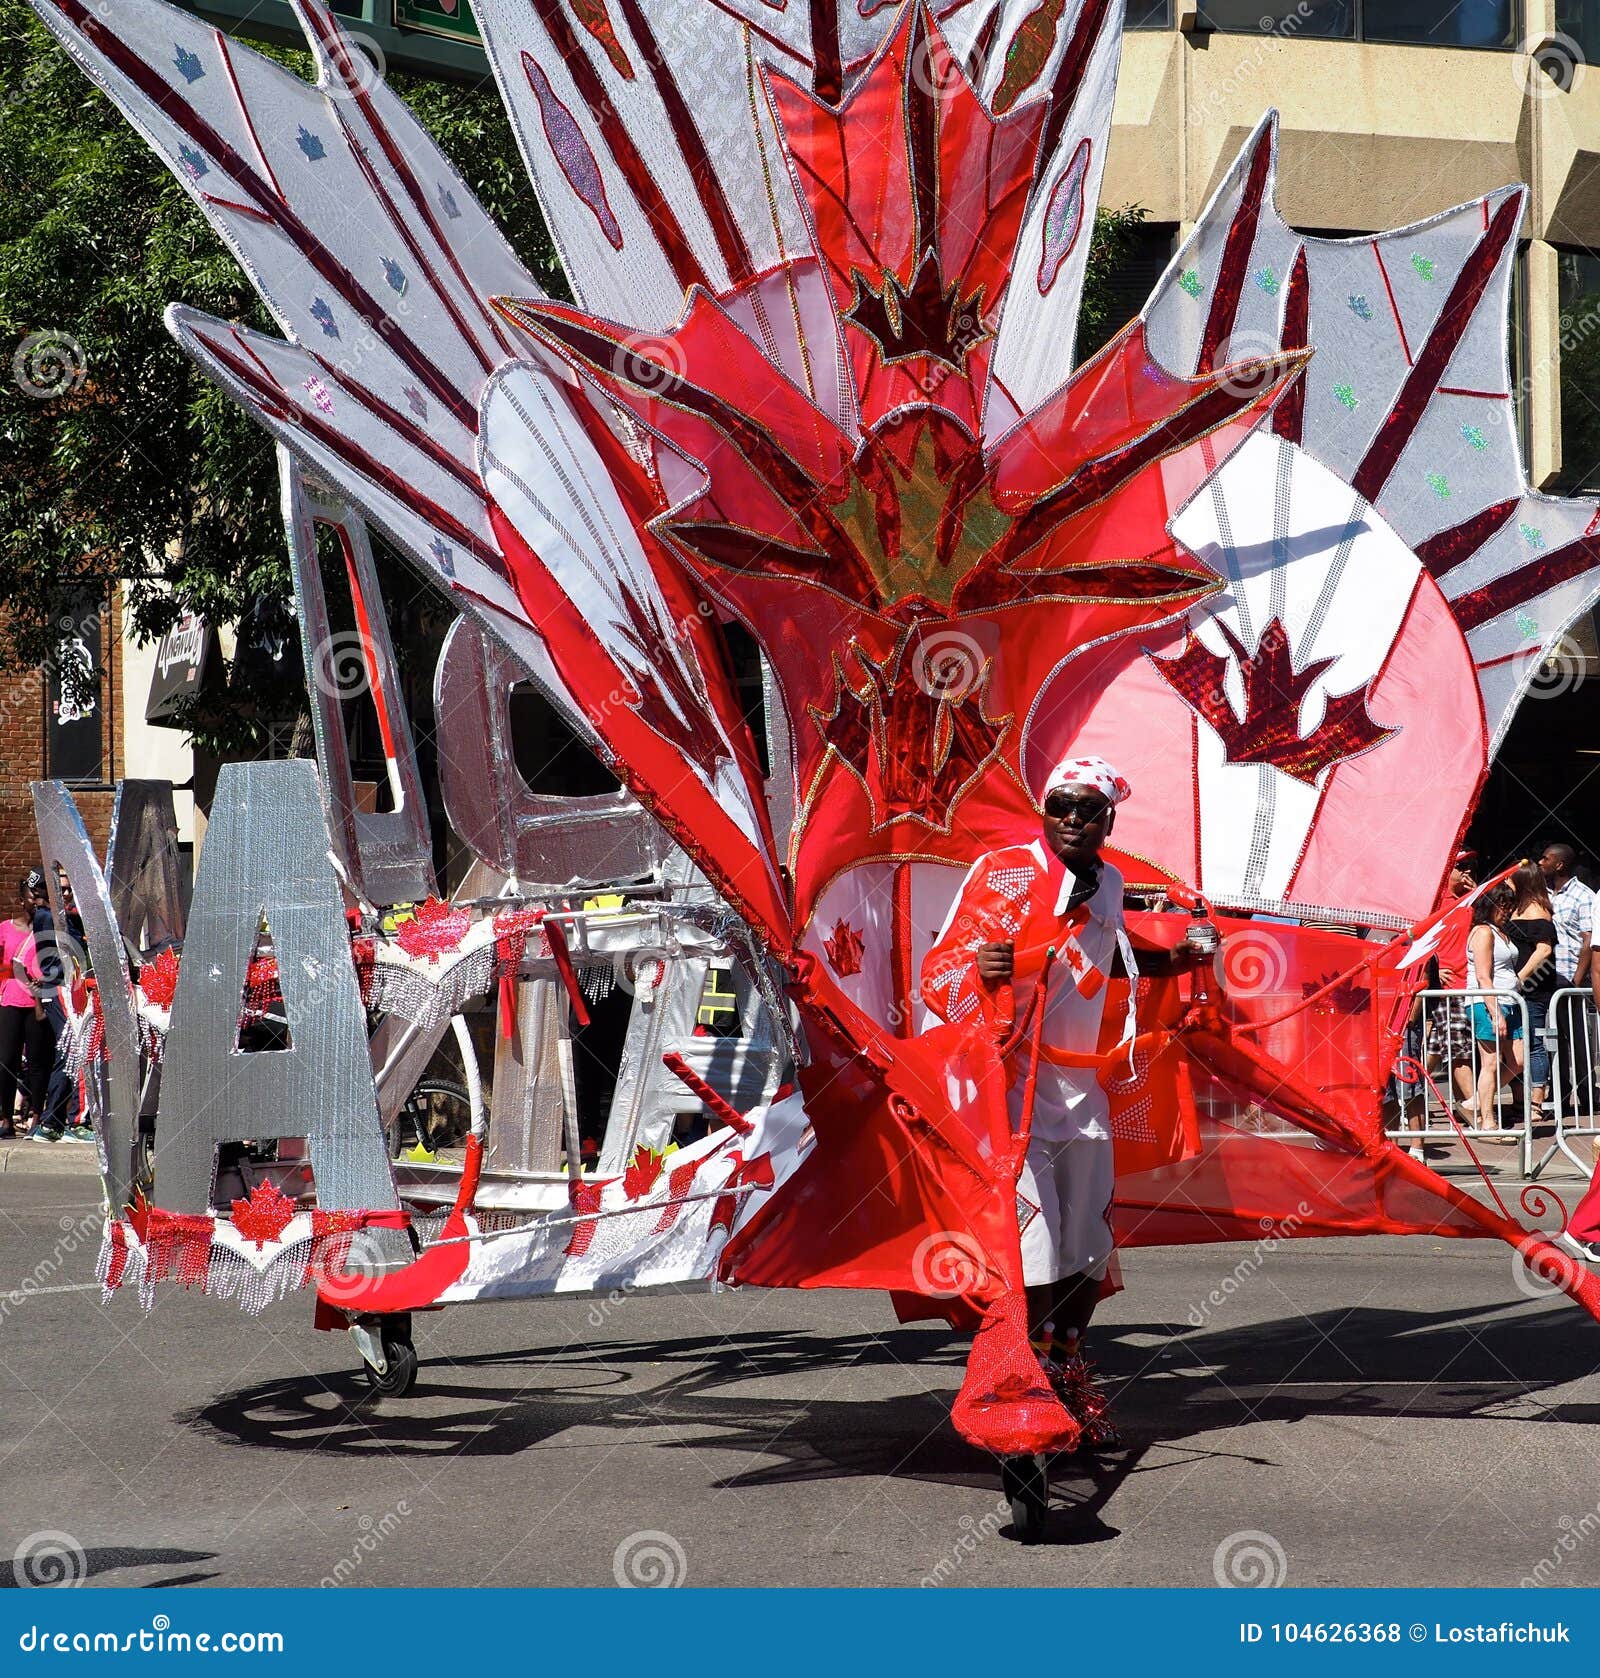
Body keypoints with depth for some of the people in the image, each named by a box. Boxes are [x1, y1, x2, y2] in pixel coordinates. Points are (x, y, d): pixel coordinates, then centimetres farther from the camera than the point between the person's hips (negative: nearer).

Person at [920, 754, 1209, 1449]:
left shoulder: (1108, 884, 10)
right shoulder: (1002, 870, -10)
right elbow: (939, 972, -14)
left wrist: (1169, 962, 19)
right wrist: (979, 969, -35)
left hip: (1082, 1085, 6)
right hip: (1013, 1082, -6)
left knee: (1089, 1247, 8)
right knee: (1034, 1242, -13)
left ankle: (1069, 1373, 24)